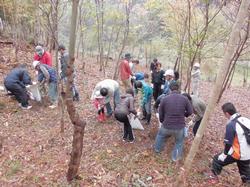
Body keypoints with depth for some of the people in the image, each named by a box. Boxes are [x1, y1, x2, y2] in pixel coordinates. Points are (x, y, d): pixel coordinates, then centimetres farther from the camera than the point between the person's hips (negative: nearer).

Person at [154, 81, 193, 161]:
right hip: (180, 127, 0)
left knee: (160, 135, 33)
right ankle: (175, 157, 39)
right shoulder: (185, 98, -6)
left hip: (167, 126, 0)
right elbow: (190, 112, 4)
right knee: (179, 141, 31)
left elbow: (160, 113, 3)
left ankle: (157, 149, 52)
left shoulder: (164, 99, -7)